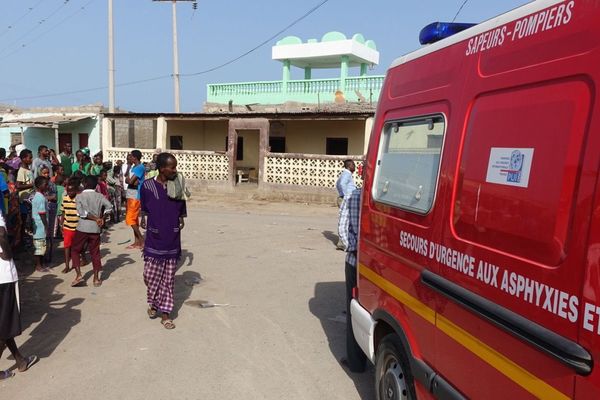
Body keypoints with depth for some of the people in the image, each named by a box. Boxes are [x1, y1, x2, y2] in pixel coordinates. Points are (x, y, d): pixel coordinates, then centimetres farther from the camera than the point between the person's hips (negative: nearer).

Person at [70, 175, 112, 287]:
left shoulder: (79, 196, -4)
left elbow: (81, 212, -16)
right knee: (95, 252, 10)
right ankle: (96, 279, 11)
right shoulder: (99, 196, 3)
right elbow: (109, 207, -4)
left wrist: (95, 218, -10)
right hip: (95, 229, 2)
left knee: (75, 250, 13)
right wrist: (101, 218, 5)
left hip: (82, 228, -2)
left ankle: (78, 275, 3)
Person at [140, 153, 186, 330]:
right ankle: (153, 303, 32)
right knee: (151, 275, 4)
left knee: (168, 278, 8)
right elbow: (144, 210, 5)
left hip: (172, 241, 2)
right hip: (154, 240, -1)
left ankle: (165, 313, 18)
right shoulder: (147, 186, -9)